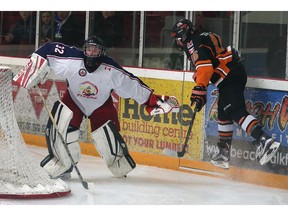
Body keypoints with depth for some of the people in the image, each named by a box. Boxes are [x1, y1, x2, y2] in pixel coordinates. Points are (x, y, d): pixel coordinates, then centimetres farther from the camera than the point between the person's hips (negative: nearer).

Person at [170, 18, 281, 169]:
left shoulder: (194, 43, -5)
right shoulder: (202, 39, 27)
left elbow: (204, 66, -22)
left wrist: (199, 89, -28)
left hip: (229, 77, -11)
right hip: (236, 73, 11)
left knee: (236, 112, -21)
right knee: (223, 114, 17)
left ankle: (264, 140, -38)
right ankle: (224, 154, 24)